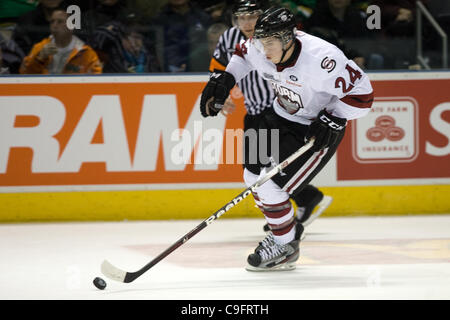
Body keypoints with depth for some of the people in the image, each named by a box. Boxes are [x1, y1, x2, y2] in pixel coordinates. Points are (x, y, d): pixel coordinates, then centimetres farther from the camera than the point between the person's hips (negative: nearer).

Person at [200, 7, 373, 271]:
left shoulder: (320, 58, -35)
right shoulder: (261, 51, -14)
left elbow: (362, 93, -27)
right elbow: (243, 54, 13)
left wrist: (332, 119, -29)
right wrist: (224, 79, 1)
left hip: (318, 129, -8)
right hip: (282, 117, 8)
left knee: (270, 185, -15)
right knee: (254, 176, 11)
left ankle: (286, 245, 5)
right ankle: (289, 228, 30)